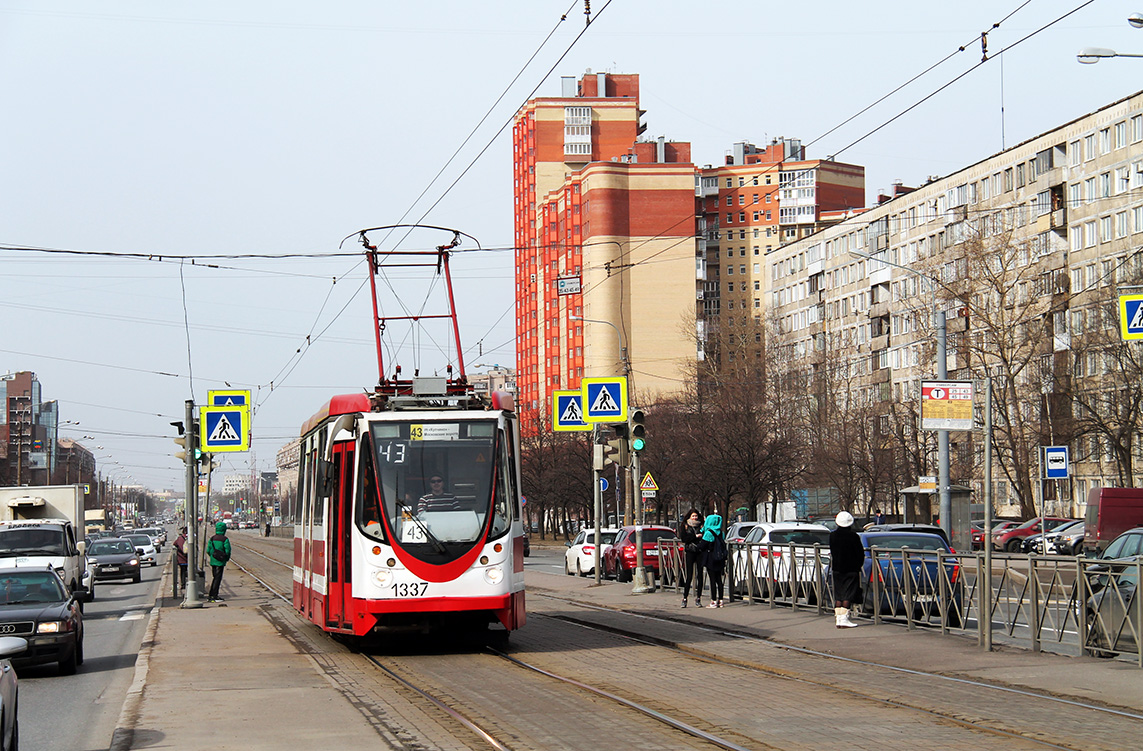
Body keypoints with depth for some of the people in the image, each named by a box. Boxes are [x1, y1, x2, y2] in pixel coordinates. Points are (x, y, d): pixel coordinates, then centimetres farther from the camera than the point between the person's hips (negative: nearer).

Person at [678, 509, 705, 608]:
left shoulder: (701, 525, 12)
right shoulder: (684, 526, 9)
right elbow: (683, 538, -3)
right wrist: (695, 536, -10)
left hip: (700, 551, 2)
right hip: (689, 552, -2)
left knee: (699, 575, 0)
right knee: (689, 576, -6)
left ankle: (698, 598, 6)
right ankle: (685, 598, 0)